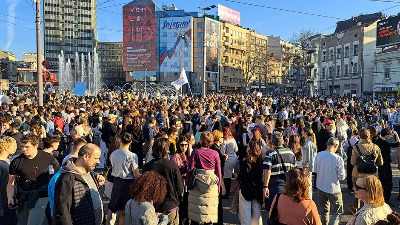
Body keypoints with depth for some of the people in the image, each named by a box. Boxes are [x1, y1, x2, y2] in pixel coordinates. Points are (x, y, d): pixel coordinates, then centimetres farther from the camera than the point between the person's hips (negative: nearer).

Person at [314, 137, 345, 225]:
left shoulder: (319, 155, -7)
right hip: (333, 189, -5)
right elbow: (342, 177, -16)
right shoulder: (338, 159, -21)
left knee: (324, 211, 20)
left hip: (321, 187, 5)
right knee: (337, 212, 11)